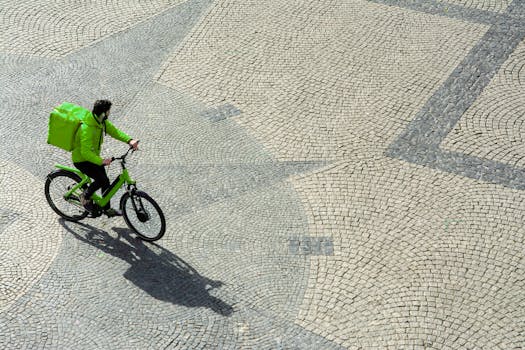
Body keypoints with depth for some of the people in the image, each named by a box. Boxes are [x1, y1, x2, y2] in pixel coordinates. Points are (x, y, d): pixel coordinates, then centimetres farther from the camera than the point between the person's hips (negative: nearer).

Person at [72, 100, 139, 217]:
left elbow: (114, 131, -4)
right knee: (102, 180, -19)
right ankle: (85, 197, 6)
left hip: (93, 156, 9)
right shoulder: (87, 128, -35)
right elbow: (85, 152, -38)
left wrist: (129, 140, -20)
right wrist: (101, 161, -48)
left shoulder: (102, 121, -7)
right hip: (82, 160, -9)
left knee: (105, 181, 11)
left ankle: (107, 209, 28)